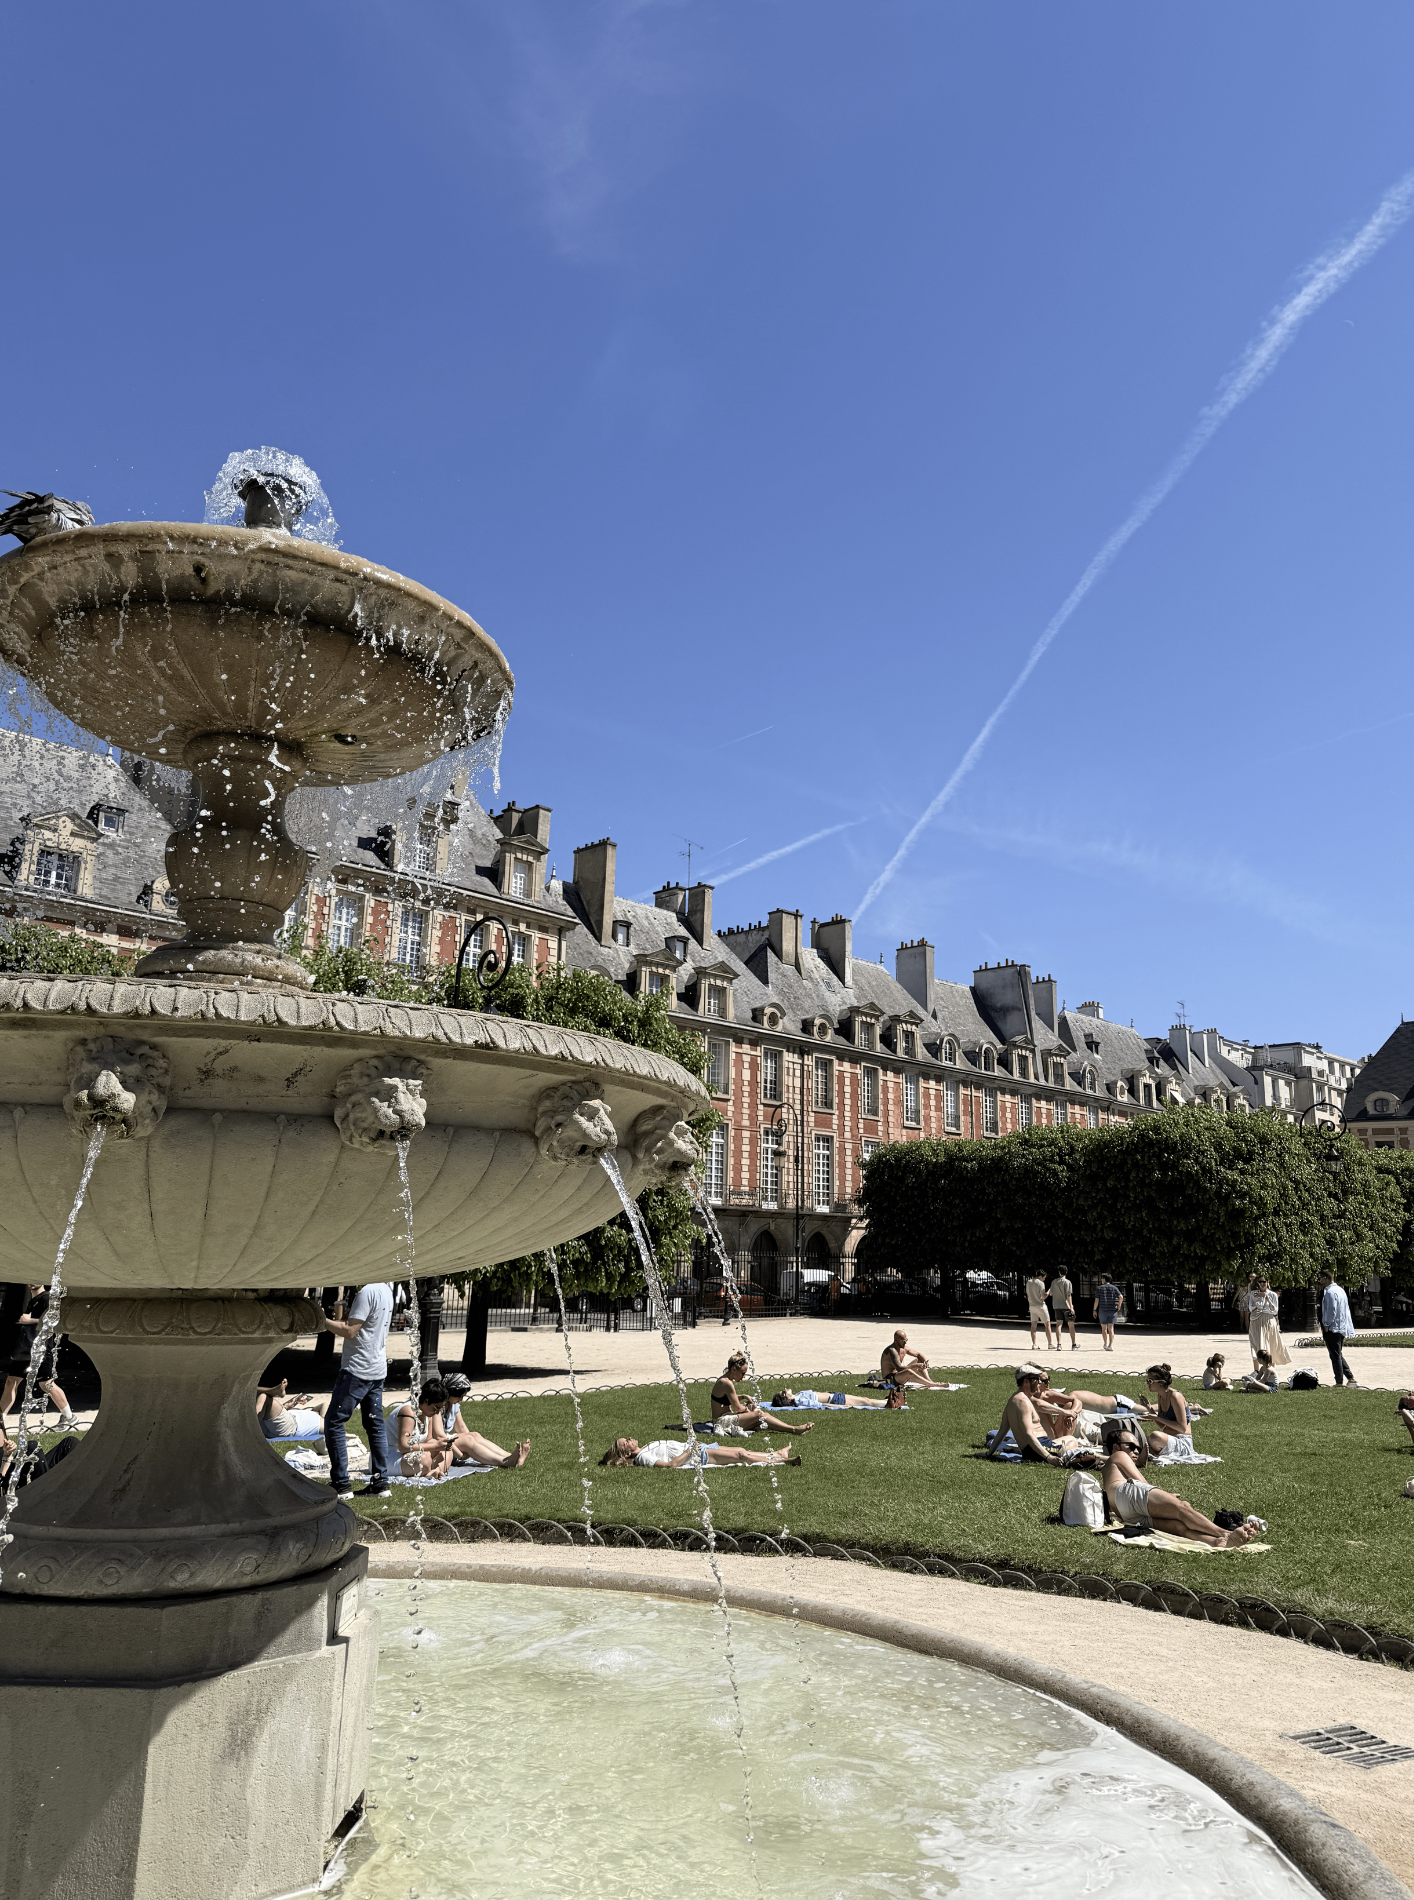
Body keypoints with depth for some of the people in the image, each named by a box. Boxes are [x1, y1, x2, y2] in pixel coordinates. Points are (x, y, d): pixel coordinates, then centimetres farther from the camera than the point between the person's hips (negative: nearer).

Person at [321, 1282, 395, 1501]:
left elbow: (350, 1331, -18)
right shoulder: (386, 1290, 12)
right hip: (377, 1370, 9)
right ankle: (380, 1482, 12)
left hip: (357, 1370, -9)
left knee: (333, 1422, -1)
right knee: (375, 1426, 11)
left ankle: (341, 1484, 0)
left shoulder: (367, 1292, -18)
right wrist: (338, 1318, 13)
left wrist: (323, 1321, -8)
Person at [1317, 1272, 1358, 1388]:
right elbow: (1345, 1308, 18)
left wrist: (1326, 1325, -13)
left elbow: (1331, 1310, -22)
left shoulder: (1330, 1292, -17)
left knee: (1335, 1356, -3)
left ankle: (1339, 1382, 1)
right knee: (1338, 1355, 18)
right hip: (1342, 1328, 10)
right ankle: (1350, 1377, 16)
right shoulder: (1340, 1290, 13)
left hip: (1332, 1328, -10)